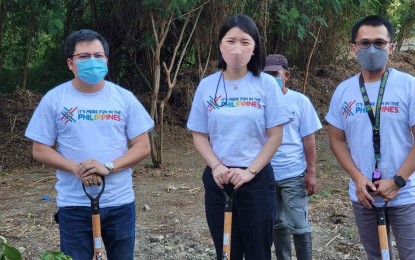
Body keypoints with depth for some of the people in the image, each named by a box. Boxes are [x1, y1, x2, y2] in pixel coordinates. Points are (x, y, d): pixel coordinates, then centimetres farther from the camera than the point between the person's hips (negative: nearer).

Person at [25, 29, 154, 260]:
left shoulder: (124, 97, 0)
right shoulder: (54, 99, -2)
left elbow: (143, 146, -2)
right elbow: (40, 150, -1)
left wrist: (108, 167, -17)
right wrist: (76, 169, -18)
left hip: (120, 202, 1)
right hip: (74, 205, -1)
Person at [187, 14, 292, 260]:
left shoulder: (266, 84, -4)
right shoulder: (207, 86, 2)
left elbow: (275, 136, -5)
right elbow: (199, 135, 4)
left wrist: (250, 171, -13)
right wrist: (216, 167, -11)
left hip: (257, 180, -2)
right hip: (218, 180, 2)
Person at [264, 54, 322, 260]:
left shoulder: (299, 101, -2)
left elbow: (308, 139, -1)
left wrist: (311, 172, -4)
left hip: (293, 174, -2)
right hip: (266, 174, 2)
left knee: (299, 225, 2)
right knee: (277, 224, 14)